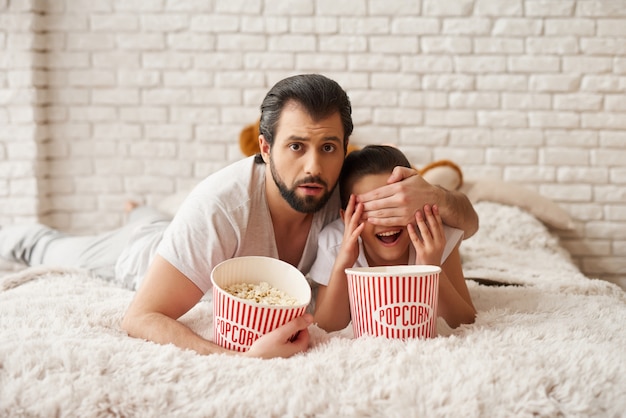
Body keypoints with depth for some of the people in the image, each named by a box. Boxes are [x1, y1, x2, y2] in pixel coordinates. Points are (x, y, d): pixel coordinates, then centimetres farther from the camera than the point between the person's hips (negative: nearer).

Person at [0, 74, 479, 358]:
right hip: (151, 251, -4)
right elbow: (141, 318, -48)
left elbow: (469, 222, -31)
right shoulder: (222, 205, -49)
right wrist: (241, 357, -63)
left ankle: (139, 214, 65)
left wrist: (437, 196, -55)